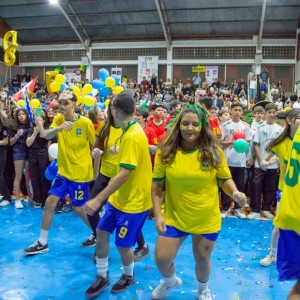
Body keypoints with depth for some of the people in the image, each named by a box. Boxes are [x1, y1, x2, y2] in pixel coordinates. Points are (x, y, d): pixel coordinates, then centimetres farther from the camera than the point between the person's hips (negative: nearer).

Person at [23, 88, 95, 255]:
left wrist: (95, 171, -2)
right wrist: (59, 128, -41)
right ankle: (42, 242, 19)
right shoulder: (58, 119, -2)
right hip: (63, 171, 5)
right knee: (50, 202, 4)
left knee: (79, 208, 3)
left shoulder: (85, 122, -14)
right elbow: (45, 135, -20)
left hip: (80, 173, -5)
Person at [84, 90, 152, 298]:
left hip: (133, 201, -9)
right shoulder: (130, 132, 4)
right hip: (119, 197, 9)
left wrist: (98, 200, -29)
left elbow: (125, 173, -30)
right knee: (101, 232, 12)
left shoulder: (132, 136, -26)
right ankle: (102, 277, 29)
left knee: (122, 244, 5)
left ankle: (129, 277, 34)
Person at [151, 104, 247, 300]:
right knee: (162, 259, 5)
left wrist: (235, 193, -19)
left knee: (202, 260, 18)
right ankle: (170, 281, 44)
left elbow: (225, 179, 1)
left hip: (207, 219, 0)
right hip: (174, 217, 0)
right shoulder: (166, 152, -11)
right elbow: (157, 186, -5)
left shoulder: (213, 152, -10)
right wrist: (158, 214, -11)